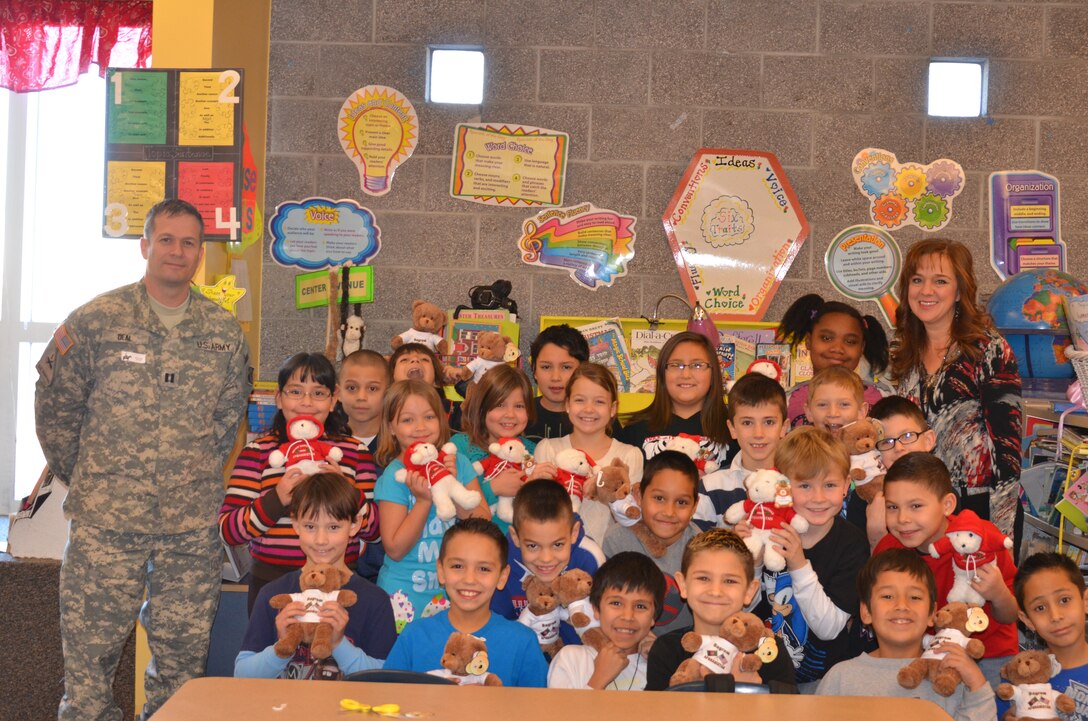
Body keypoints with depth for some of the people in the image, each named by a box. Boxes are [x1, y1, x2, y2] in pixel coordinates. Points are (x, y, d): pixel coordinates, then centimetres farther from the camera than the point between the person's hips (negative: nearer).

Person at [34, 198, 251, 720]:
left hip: (193, 525, 3)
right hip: (105, 524, -2)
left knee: (184, 654, 9)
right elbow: (55, 405, 4)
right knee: (90, 649, 2)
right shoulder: (96, 320, -2)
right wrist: (85, 478, 6)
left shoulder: (224, 333, 6)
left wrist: (199, 480, 12)